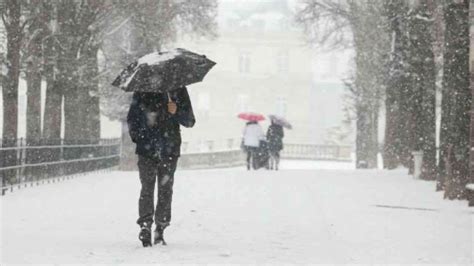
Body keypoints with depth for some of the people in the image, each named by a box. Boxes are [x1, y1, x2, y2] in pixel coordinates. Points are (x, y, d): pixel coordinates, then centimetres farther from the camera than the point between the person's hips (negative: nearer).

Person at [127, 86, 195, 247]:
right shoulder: (142, 91, 6)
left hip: (169, 151, 1)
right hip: (146, 150, -1)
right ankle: (145, 228, -4)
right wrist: (136, 136, -1)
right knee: (147, 189, -8)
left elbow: (190, 121, 8)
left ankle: (160, 230, 9)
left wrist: (177, 112, -11)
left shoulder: (178, 91, 8)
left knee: (166, 190, 1)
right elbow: (132, 119, 14)